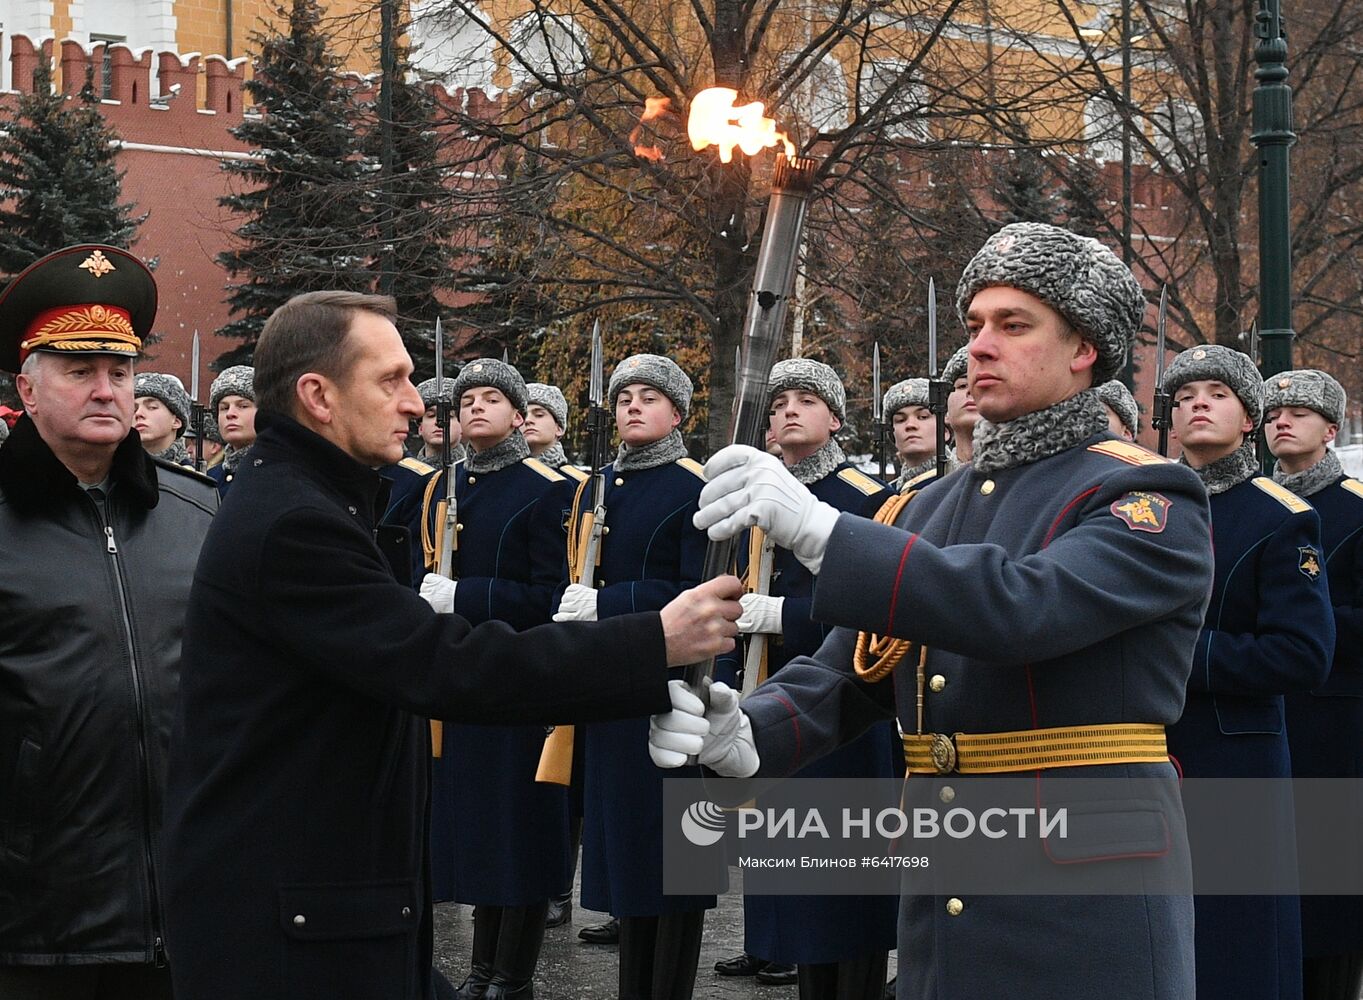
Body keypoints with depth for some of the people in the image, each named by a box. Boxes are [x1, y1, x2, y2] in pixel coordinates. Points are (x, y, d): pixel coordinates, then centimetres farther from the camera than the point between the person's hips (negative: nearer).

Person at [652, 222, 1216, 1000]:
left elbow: (1025, 606, -25)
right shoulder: (937, 507, 15)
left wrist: (818, 528, -32)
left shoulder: (1149, 501, -7)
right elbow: (847, 671, 9)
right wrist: (743, 736, -13)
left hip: (1085, 914, -6)